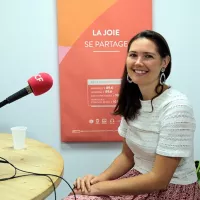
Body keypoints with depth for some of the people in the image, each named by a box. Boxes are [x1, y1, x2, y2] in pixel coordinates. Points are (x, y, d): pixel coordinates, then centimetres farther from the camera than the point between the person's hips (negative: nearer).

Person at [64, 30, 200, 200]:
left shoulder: (176, 107, -22)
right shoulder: (132, 100, 0)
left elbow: (159, 179, -22)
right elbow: (128, 155, 8)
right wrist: (100, 178, -9)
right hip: (139, 181, 6)